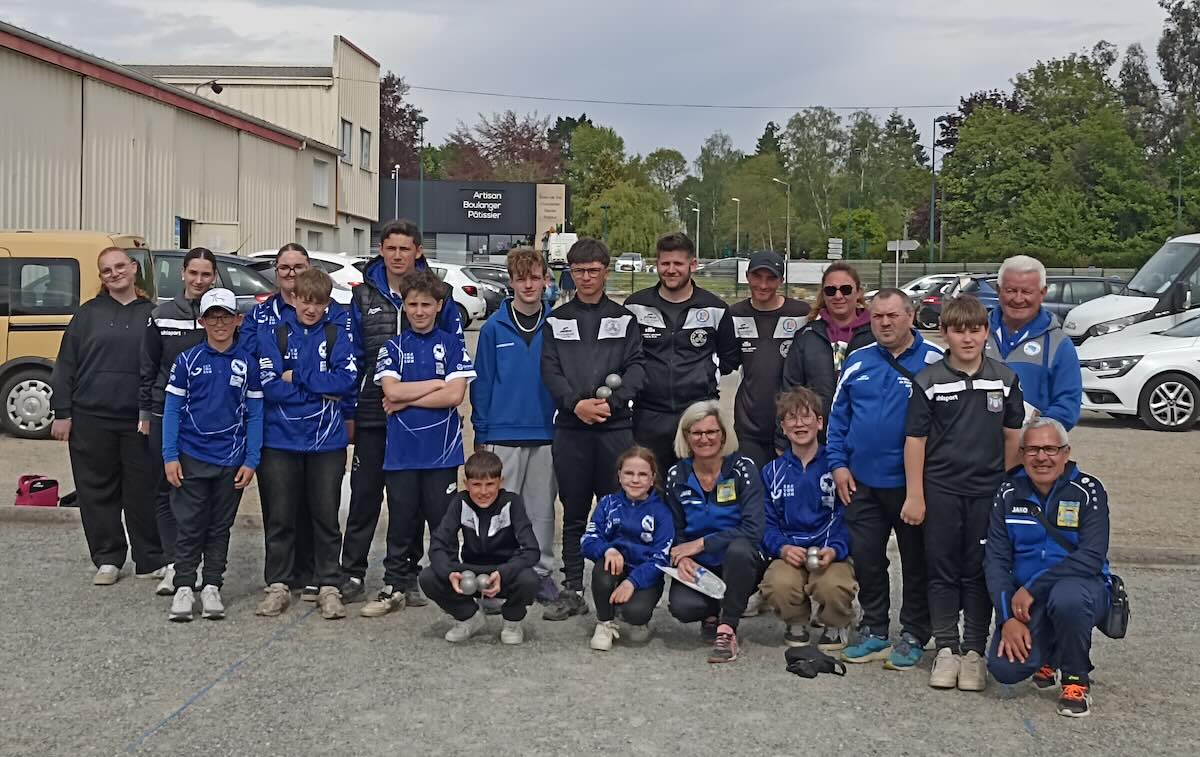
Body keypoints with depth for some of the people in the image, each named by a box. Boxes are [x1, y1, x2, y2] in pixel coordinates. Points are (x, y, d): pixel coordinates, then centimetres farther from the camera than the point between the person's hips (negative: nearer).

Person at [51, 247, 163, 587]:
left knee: (144, 490, 4)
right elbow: (66, 365, 5)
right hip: (91, 419, 1)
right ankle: (107, 559, 18)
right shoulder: (88, 314, 6)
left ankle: (151, 560, 15)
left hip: (139, 419, -1)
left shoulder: (153, 314, 6)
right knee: (97, 489, 6)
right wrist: (62, 412, -1)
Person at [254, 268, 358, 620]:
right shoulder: (274, 335, 2)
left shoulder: (338, 333, 1)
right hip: (281, 439, 1)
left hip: (327, 441, 0)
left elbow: (347, 380, -11)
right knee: (279, 517, 7)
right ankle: (278, 586, 18)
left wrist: (297, 376, -10)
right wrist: (321, 390, -9)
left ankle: (329, 587, 15)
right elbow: (269, 387, -8)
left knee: (326, 517, 6)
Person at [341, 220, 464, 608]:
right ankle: (352, 573, 12)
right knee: (364, 494, 3)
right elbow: (353, 357, 6)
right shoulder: (364, 296, 5)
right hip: (372, 413, 1)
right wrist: (349, 412, 2)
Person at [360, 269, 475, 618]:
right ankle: (396, 587, 16)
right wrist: (437, 384, -8)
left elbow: (455, 395, -9)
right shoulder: (393, 347, 9)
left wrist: (406, 400, -7)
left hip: (442, 449, -1)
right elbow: (391, 391, -6)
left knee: (443, 521, 3)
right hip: (401, 449, 2)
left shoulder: (452, 345, 3)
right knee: (401, 521, 7)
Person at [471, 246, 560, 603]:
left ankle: (542, 571, 21)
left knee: (542, 508, 10)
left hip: (546, 434, 1)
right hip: (503, 434, -1)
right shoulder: (494, 328, -1)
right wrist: (480, 434, -1)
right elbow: (482, 383, 1)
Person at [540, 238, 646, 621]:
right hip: (570, 428, 1)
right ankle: (572, 591, 13)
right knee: (574, 514, 7)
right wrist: (576, 403, -13)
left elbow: (636, 367, 0)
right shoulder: (556, 320, 11)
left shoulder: (624, 319, 8)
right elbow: (550, 370, 3)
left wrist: (611, 402, -15)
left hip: (615, 426, -1)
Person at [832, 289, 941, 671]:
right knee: (866, 560, 10)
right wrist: (838, 463, 2)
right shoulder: (857, 361, 7)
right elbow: (838, 417, 11)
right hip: (861, 482, 4)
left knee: (916, 562, 7)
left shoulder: (933, 361, -5)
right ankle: (873, 631, 25)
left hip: (912, 481, -4)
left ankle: (913, 636, 20)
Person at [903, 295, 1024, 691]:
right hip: (941, 490, -1)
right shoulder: (928, 381, -3)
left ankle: (974, 651, 16)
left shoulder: (1005, 380, 3)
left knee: (980, 573, 7)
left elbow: (1012, 436, 9)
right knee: (942, 571, 6)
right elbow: (915, 439, -2)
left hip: (988, 491, 1)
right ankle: (946, 649, 15)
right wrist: (914, 495, -5)